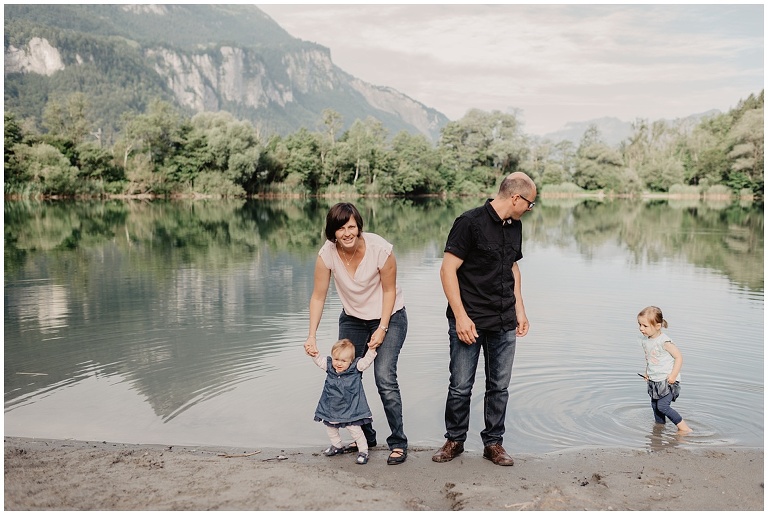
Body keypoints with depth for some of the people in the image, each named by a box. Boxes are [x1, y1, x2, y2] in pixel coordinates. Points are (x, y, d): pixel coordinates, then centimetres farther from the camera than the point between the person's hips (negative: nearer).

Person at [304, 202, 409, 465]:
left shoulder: (380, 249, -27)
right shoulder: (327, 253, -19)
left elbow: (389, 290, -14)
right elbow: (318, 296, -11)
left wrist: (382, 329, -16)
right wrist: (311, 336, -18)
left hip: (389, 316, -4)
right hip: (352, 318, 4)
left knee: (385, 377, -16)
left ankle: (398, 443, -1)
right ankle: (366, 437, 22)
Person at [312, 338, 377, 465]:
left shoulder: (356, 367, -12)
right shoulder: (329, 365, -3)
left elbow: (366, 361, -20)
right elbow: (319, 360, 5)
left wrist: (372, 349, -33)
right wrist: (314, 353, -14)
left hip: (350, 408, -5)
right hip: (331, 407, 5)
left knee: (354, 428, -5)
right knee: (330, 427, 18)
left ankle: (363, 451, 12)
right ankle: (338, 446, 41)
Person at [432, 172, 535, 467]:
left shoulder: (515, 226, 10)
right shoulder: (470, 223, -13)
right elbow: (448, 270, -15)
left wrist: (520, 310, 17)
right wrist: (460, 316, -18)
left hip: (504, 323, 6)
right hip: (469, 321, -6)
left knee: (499, 386, 11)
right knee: (461, 387, 3)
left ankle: (493, 443, 24)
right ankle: (455, 440, 22)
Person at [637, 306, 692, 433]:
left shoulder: (664, 341, -21)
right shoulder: (645, 341, 3)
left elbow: (679, 357, -17)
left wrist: (673, 375, -20)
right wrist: (647, 372, 11)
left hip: (667, 381, -8)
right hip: (654, 381, 8)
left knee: (662, 406, -14)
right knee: (655, 406, 12)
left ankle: (684, 428, -2)